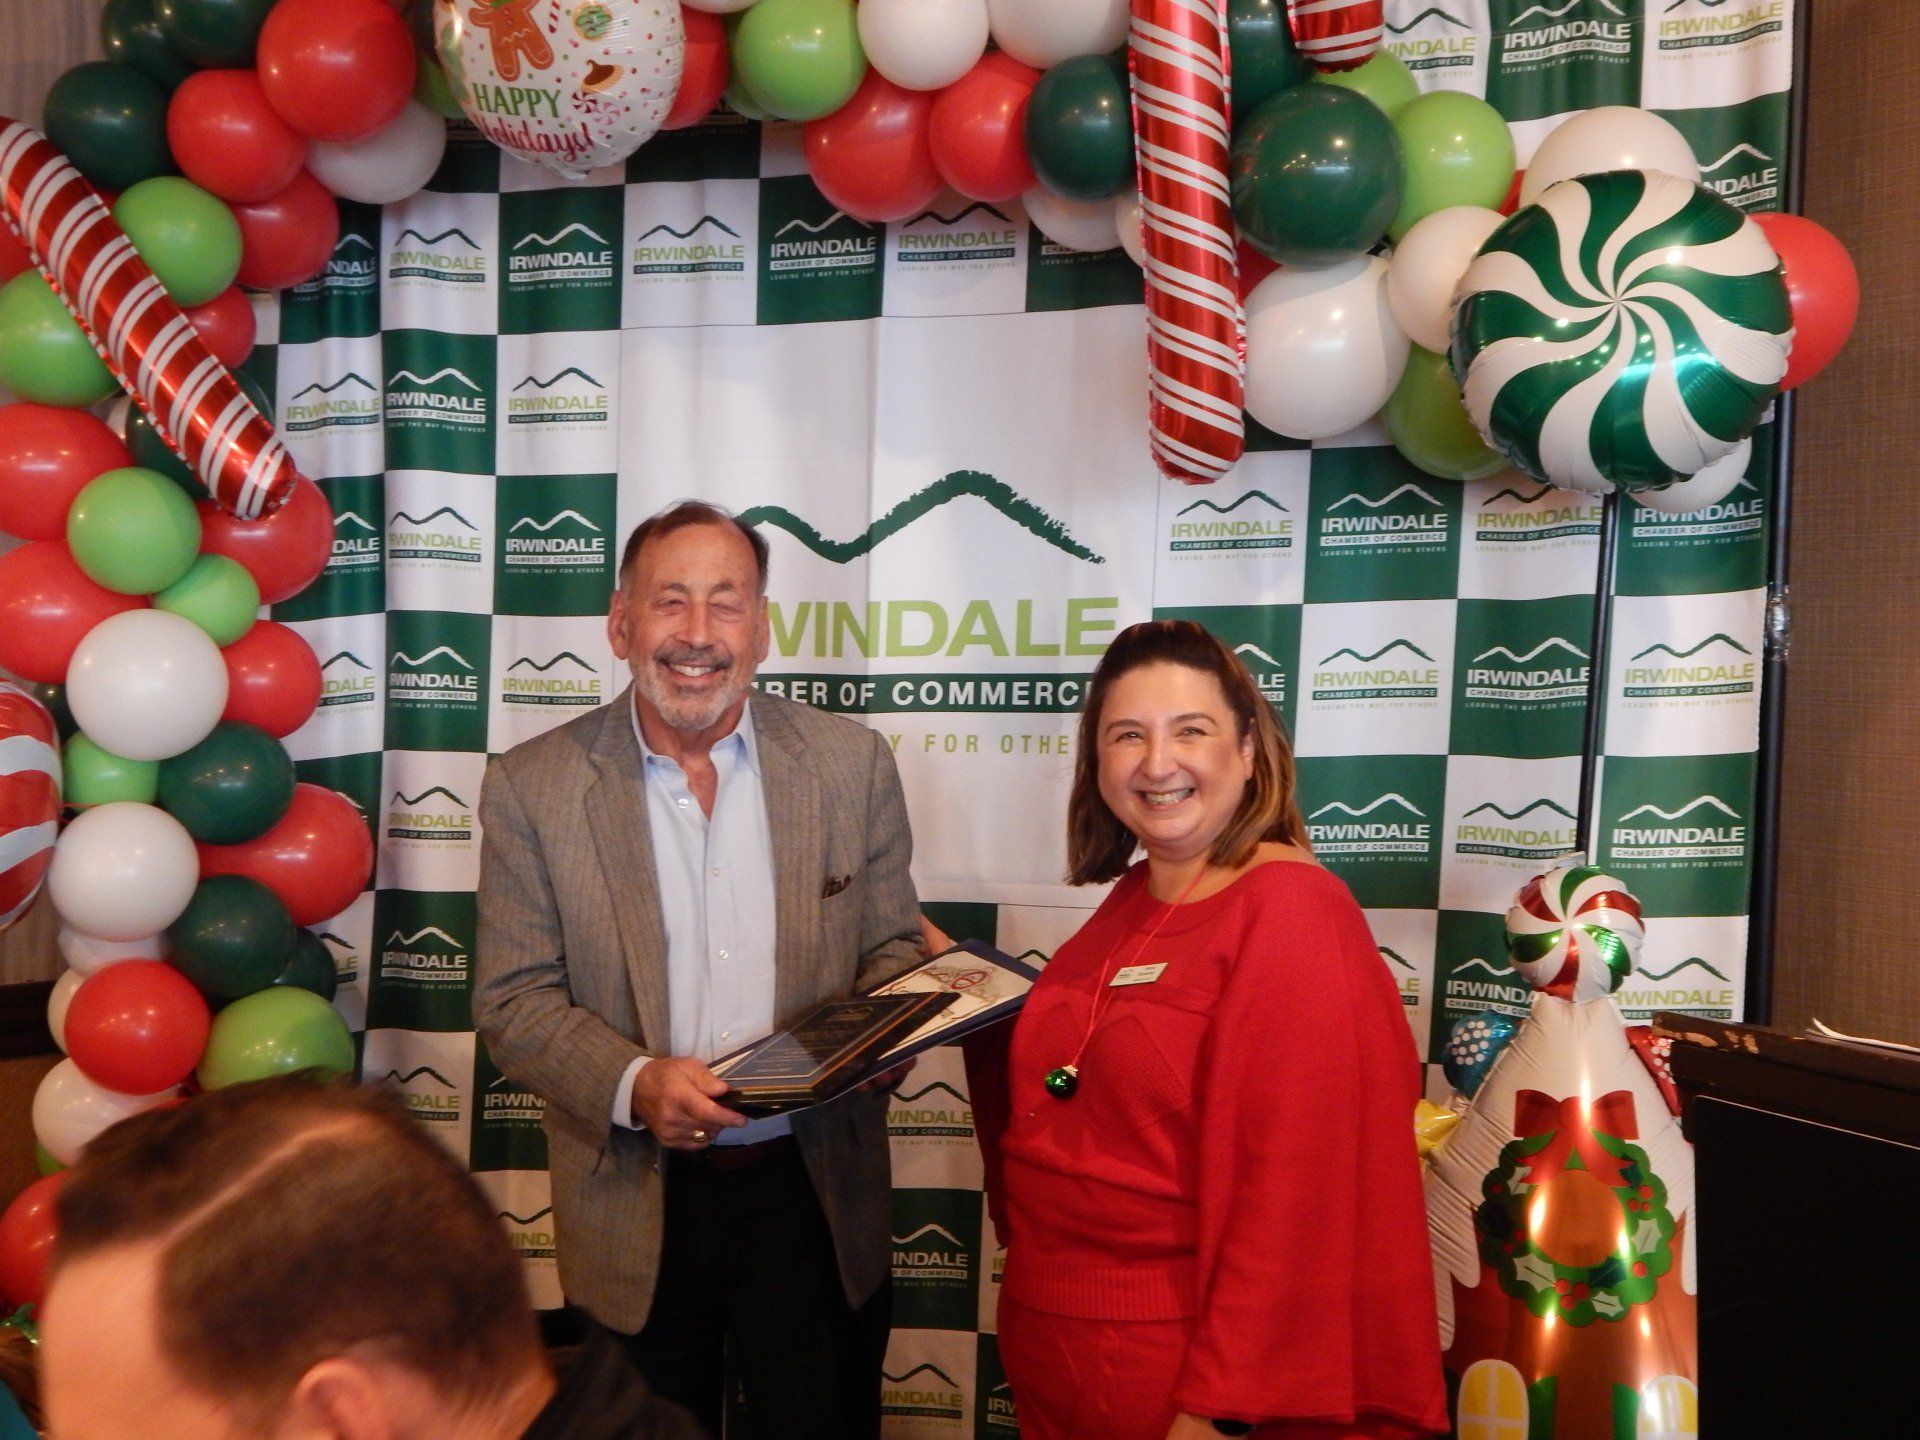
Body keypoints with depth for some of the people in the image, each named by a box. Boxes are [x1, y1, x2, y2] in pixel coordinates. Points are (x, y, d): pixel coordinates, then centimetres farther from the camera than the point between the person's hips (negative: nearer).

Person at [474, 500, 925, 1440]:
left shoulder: (852, 763, -2)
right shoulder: (532, 786, -6)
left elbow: (896, 951, 5)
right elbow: (513, 999, -5)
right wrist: (634, 1083, -22)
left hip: (817, 1192, 1)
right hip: (636, 1205, 0)